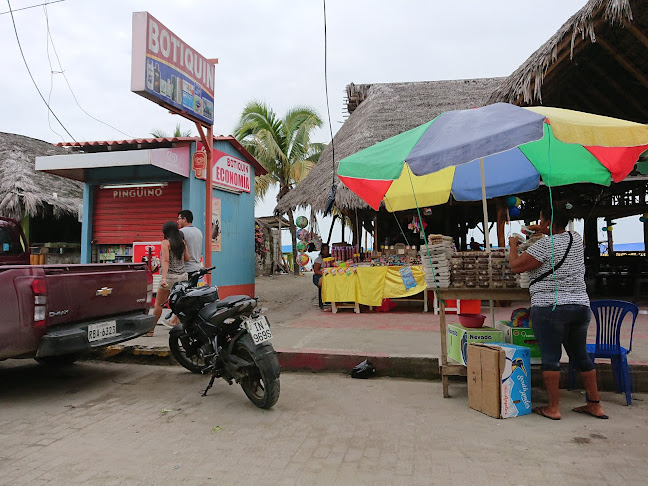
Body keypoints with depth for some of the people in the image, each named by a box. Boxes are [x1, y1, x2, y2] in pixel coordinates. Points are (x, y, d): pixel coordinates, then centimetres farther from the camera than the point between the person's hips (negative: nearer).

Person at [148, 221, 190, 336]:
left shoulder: (165, 242, -7)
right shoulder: (182, 242, 7)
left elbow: (166, 260, -18)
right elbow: (187, 259, 13)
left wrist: (164, 278, -24)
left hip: (170, 276, -5)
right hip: (183, 275, 5)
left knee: (158, 304, 8)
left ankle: (151, 329, 17)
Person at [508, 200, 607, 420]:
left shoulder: (544, 245, -15)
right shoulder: (576, 239, 7)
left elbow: (516, 266, -10)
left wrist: (513, 245, 6)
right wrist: (545, 231, 31)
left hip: (549, 309, -7)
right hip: (580, 306, 7)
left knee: (550, 357, 0)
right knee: (580, 355, 16)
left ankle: (552, 408, 7)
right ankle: (595, 404, 24)